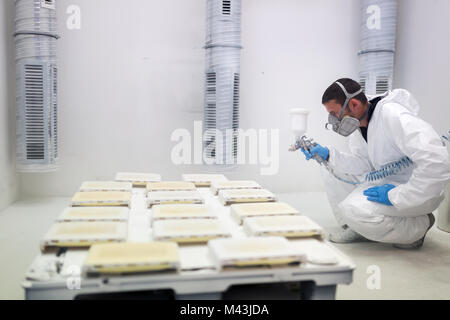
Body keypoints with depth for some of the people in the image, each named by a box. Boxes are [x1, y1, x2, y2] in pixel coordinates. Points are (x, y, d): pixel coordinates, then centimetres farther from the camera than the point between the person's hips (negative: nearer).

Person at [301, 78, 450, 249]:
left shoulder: (392, 115, -26)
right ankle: (354, 228, 2)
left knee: (354, 209, -29)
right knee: (330, 170, -1)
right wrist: (328, 155, -15)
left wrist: (395, 196, -29)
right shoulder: (358, 124, 1)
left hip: (419, 190, -8)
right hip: (386, 182, 9)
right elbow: (363, 167, -3)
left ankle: (418, 226, -6)